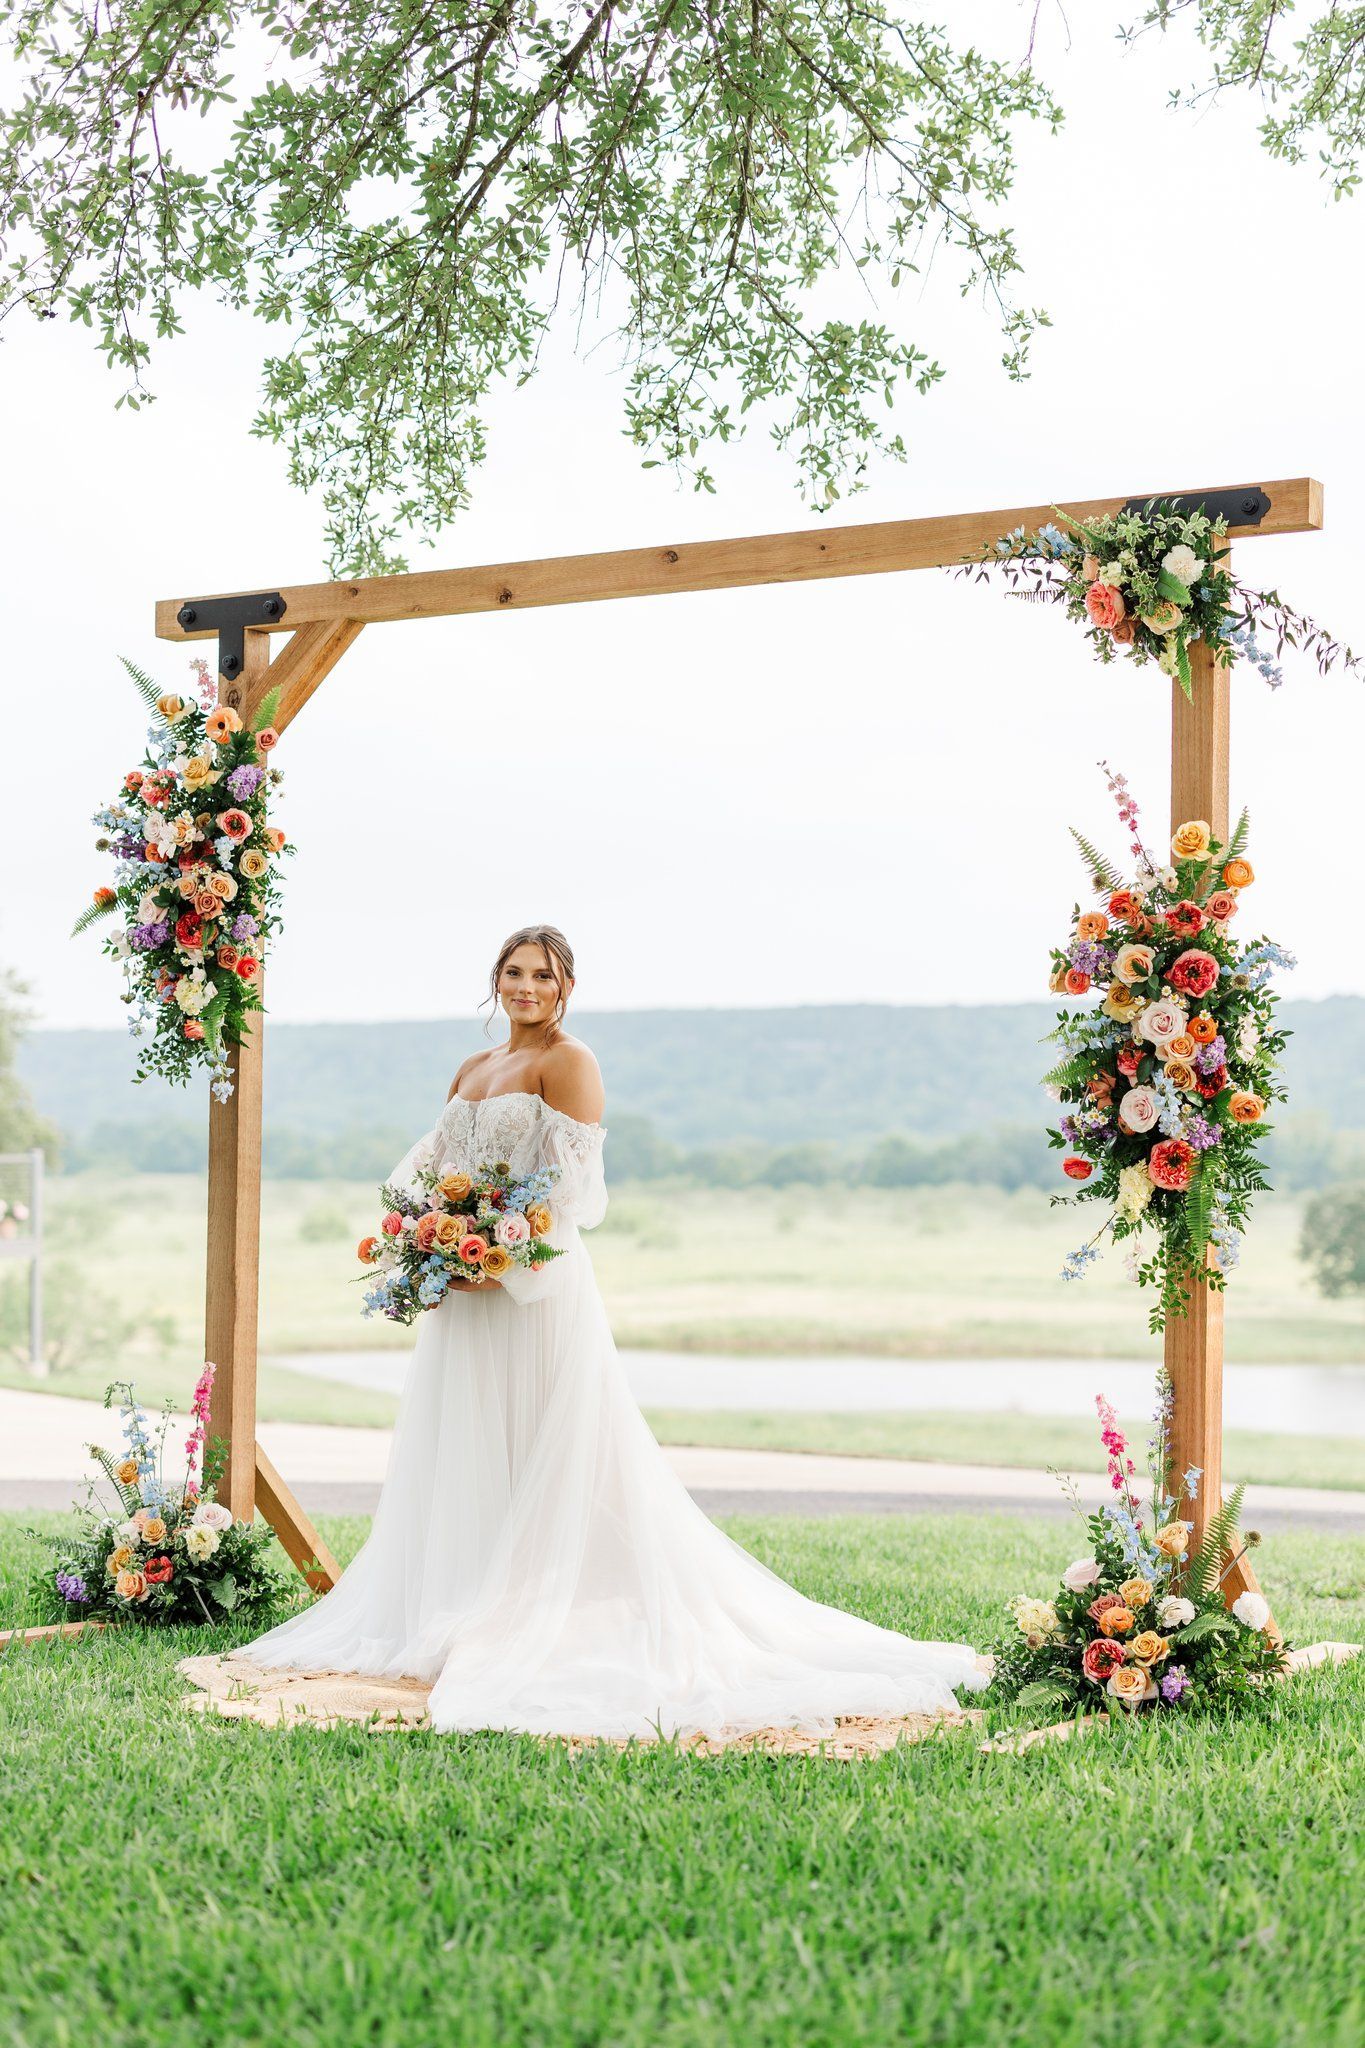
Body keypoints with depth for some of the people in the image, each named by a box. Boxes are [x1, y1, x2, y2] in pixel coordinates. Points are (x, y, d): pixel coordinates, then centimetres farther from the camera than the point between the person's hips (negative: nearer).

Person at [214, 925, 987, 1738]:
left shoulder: (567, 1062, -5)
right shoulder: (473, 1070, 17)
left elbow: (572, 1185, -14)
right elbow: (426, 1169, 17)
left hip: (537, 1287, -8)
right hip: (462, 1291, 8)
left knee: (541, 1455, -5)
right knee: (461, 1452, 11)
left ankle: (536, 1625, -2)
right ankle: (459, 1615, 18)